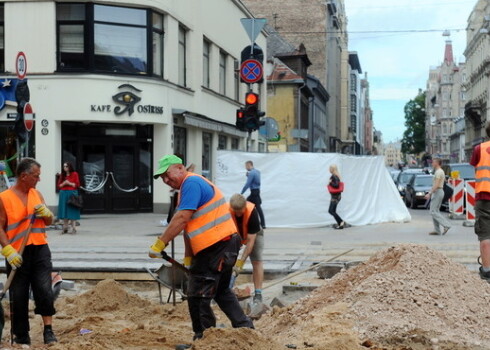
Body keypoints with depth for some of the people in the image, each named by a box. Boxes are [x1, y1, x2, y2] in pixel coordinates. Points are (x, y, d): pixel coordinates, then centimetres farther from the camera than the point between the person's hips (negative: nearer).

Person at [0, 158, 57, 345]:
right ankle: (21, 335, 17)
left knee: (45, 290, -7)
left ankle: (48, 331, 1)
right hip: (17, 254, -3)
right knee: (19, 296, 4)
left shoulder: (37, 194, 10)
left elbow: (50, 221, 17)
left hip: (40, 249, 3)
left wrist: (45, 213, -6)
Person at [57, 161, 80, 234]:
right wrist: (63, 183, -7)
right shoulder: (62, 175, 12)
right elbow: (59, 185, 12)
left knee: (72, 211, -5)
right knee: (64, 211, 3)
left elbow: (77, 185, -2)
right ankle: (65, 228, 10)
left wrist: (69, 183, -12)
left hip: (72, 193, -4)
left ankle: (73, 228, -2)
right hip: (63, 193, 4)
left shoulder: (74, 174, 0)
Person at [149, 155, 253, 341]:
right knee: (221, 291, 24)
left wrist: (160, 244, -19)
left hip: (217, 247, -11)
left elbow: (182, 219, -23)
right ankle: (245, 328, 27)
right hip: (223, 244, 11)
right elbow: (189, 227, 19)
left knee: (198, 296, -4)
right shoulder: (188, 187, 19)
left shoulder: (191, 183, -13)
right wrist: (188, 258, 16)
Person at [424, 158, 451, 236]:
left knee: (433, 212, -10)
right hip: (440, 192, 10)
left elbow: (436, 185, -22)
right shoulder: (441, 171, 17)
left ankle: (446, 225, -16)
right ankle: (437, 230, 8)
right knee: (435, 211, 10)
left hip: (437, 192, -10)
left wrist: (429, 193, -23)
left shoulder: (438, 172, -15)